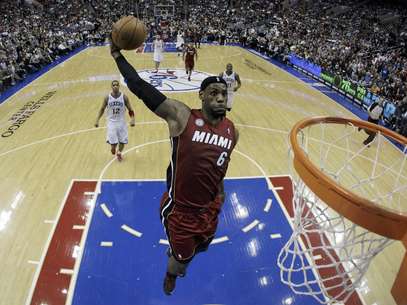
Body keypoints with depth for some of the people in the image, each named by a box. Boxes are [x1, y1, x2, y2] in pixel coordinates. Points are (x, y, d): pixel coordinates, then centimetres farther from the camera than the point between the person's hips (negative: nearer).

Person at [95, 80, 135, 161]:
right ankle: (113, 148, 32)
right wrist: (97, 120, -2)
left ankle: (119, 152, 38)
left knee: (123, 141, 6)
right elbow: (102, 109, 5)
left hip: (121, 122, 1)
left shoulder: (124, 97, -8)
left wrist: (132, 119, -17)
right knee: (113, 142, -7)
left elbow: (130, 110, -2)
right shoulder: (107, 98, -7)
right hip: (112, 122, -1)